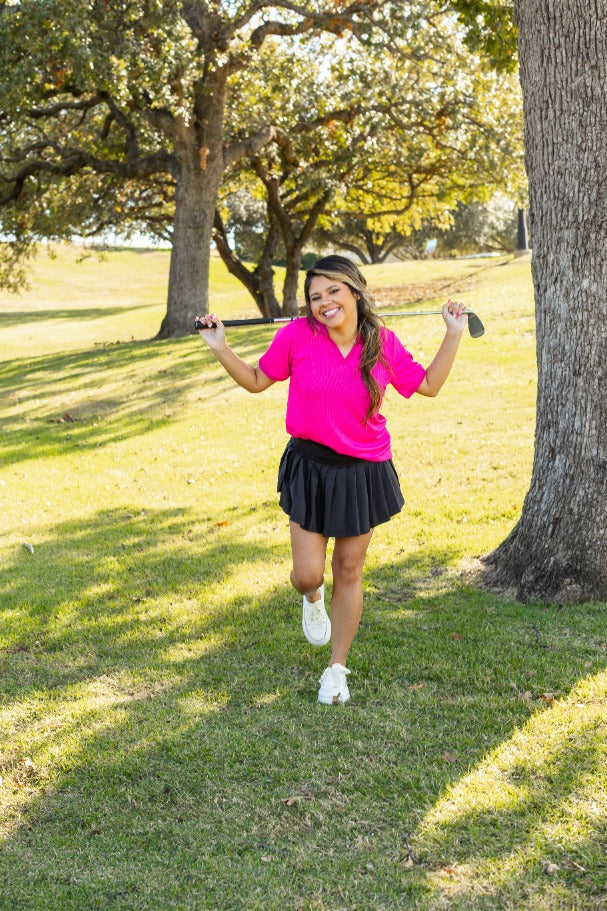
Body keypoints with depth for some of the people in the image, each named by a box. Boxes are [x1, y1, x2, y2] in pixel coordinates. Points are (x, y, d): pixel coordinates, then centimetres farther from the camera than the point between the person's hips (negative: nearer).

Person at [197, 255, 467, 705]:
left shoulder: (382, 342, -5)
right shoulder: (297, 336, -10)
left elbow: (428, 385, 6)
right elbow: (257, 381, 3)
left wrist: (453, 335, 1)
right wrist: (221, 348, -8)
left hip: (364, 471, 1)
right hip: (311, 468, -1)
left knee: (349, 571, 11)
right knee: (308, 574, -3)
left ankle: (337, 668, 28)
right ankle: (313, 598, 40)